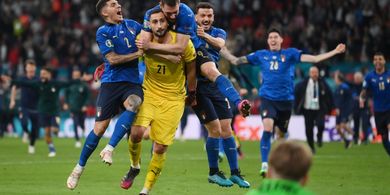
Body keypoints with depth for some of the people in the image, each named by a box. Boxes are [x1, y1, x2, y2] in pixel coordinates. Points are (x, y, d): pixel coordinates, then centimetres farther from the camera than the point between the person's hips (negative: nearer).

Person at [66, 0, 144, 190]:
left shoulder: (132, 25, 13)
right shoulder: (103, 32, 0)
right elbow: (112, 59, -10)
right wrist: (138, 53, -11)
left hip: (133, 83, 3)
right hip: (111, 82, -3)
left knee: (132, 105, -33)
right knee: (99, 128, -5)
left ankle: (109, 149, -28)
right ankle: (79, 168, 13)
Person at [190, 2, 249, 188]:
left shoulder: (218, 33, 4)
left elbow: (219, 44, -20)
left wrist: (205, 36, -42)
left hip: (215, 85, 4)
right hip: (198, 86, -4)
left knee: (226, 129, 4)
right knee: (215, 129, -10)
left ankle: (235, 173, 13)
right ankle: (213, 173, 6)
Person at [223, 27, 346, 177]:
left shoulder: (290, 53, 3)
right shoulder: (261, 55, 6)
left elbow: (314, 59, -3)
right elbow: (236, 61, 10)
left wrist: (334, 52, -9)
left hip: (285, 99, 1)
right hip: (267, 98, -1)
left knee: (282, 133, 9)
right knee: (267, 128, -23)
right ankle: (265, 164, -19)